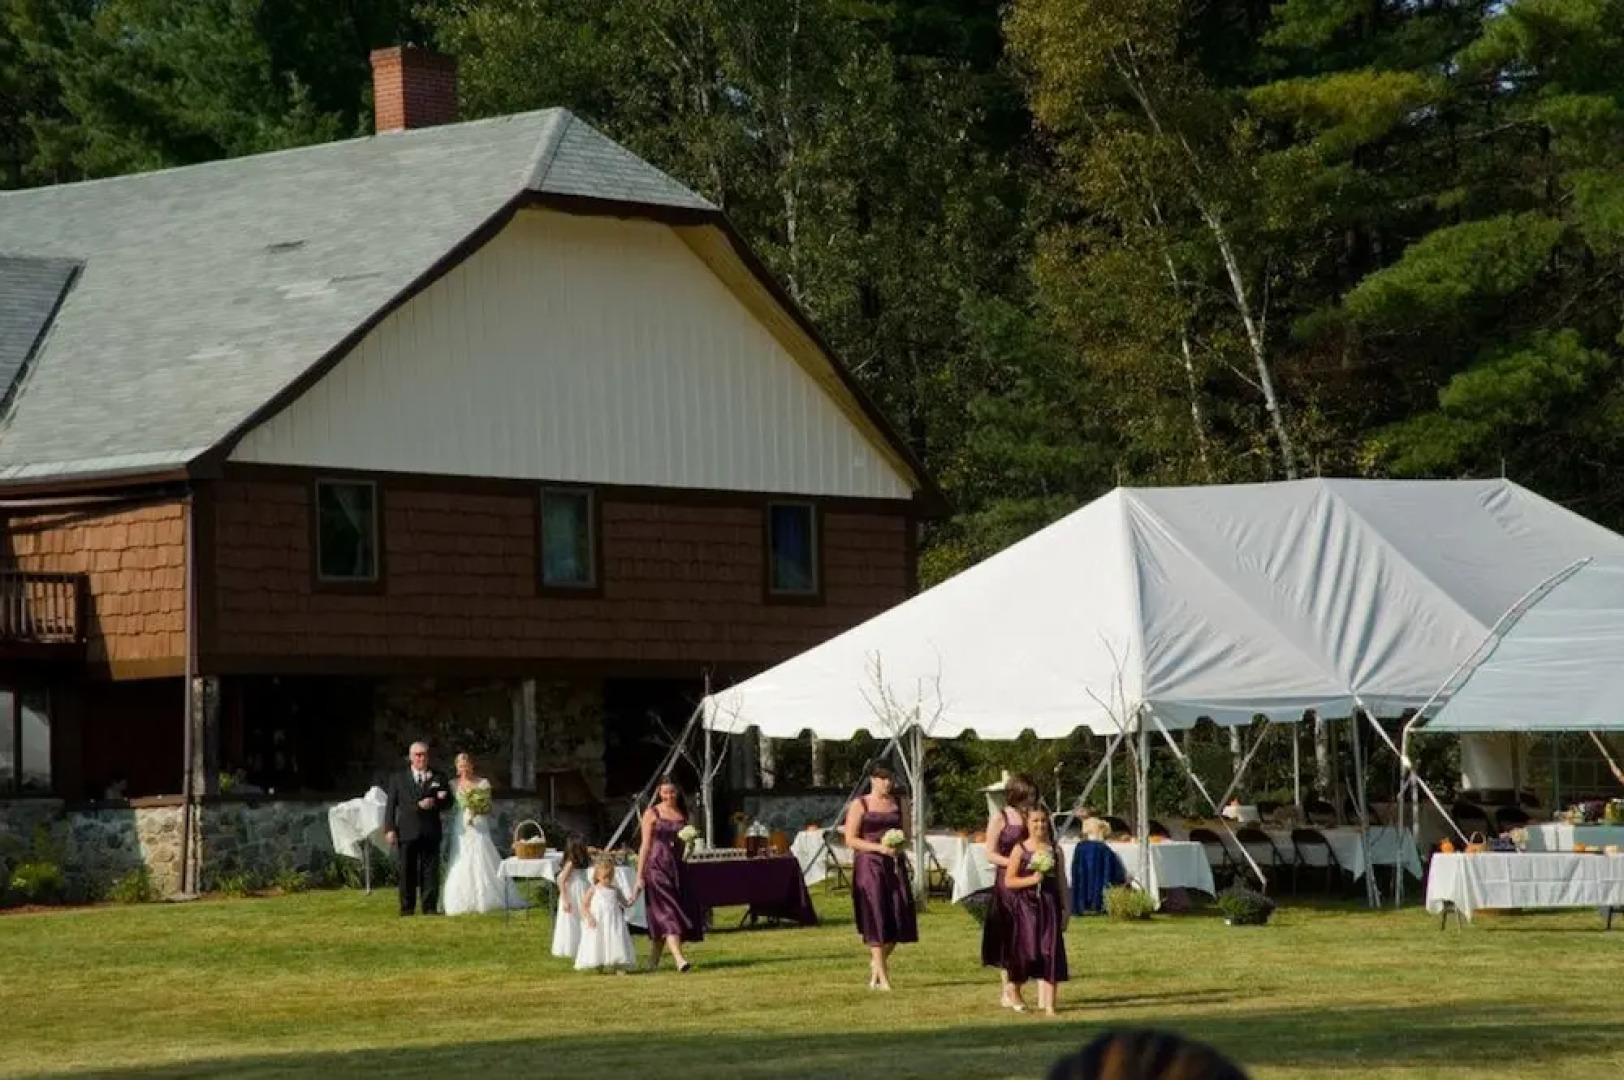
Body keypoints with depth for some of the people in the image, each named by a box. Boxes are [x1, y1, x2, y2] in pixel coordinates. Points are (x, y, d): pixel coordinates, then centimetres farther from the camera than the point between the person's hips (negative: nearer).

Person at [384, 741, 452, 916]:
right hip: (407, 832, -1)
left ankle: (430, 907, 3)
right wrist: (390, 829, -5)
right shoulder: (398, 778, 9)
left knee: (430, 871, -1)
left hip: (430, 833, 1)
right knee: (407, 872, 1)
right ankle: (407, 908, 6)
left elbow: (448, 803, 13)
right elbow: (390, 805, 5)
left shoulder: (438, 777, 12)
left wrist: (436, 802, -10)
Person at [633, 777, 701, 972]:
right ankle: (679, 959, -24)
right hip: (656, 866, -5)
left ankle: (653, 961, 17)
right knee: (667, 914, -14)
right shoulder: (652, 813, 0)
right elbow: (645, 846, -3)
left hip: (676, 867, 5)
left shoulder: (682, 814, 13)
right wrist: (640, 876, -6)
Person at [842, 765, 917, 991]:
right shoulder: (859, 805, -1)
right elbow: (850, 839, -5)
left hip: (894, 864, 4)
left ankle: (877, 962, 24)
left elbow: (906, 835, 17)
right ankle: (882, 977, -3)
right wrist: (879, 847, -17)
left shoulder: (899, 803, 12)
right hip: (869, 864, -4)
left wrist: (902, 845, -7)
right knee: (876, 920, -6)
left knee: (899, 918, -1)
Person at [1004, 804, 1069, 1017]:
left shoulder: (1054, 850, 8)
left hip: (1049, 904, 2)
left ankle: (1048, 1003, -4)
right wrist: (1032, 879, -16)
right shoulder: (1020, 849, 0)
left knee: (1050, 951, -4)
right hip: (1025, 905, -2)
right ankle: (1016, 992, 23)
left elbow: (1062, 881, 11)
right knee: (1025, 950, 0)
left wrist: (1066, 907, 7)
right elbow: (1009, 880, -2)